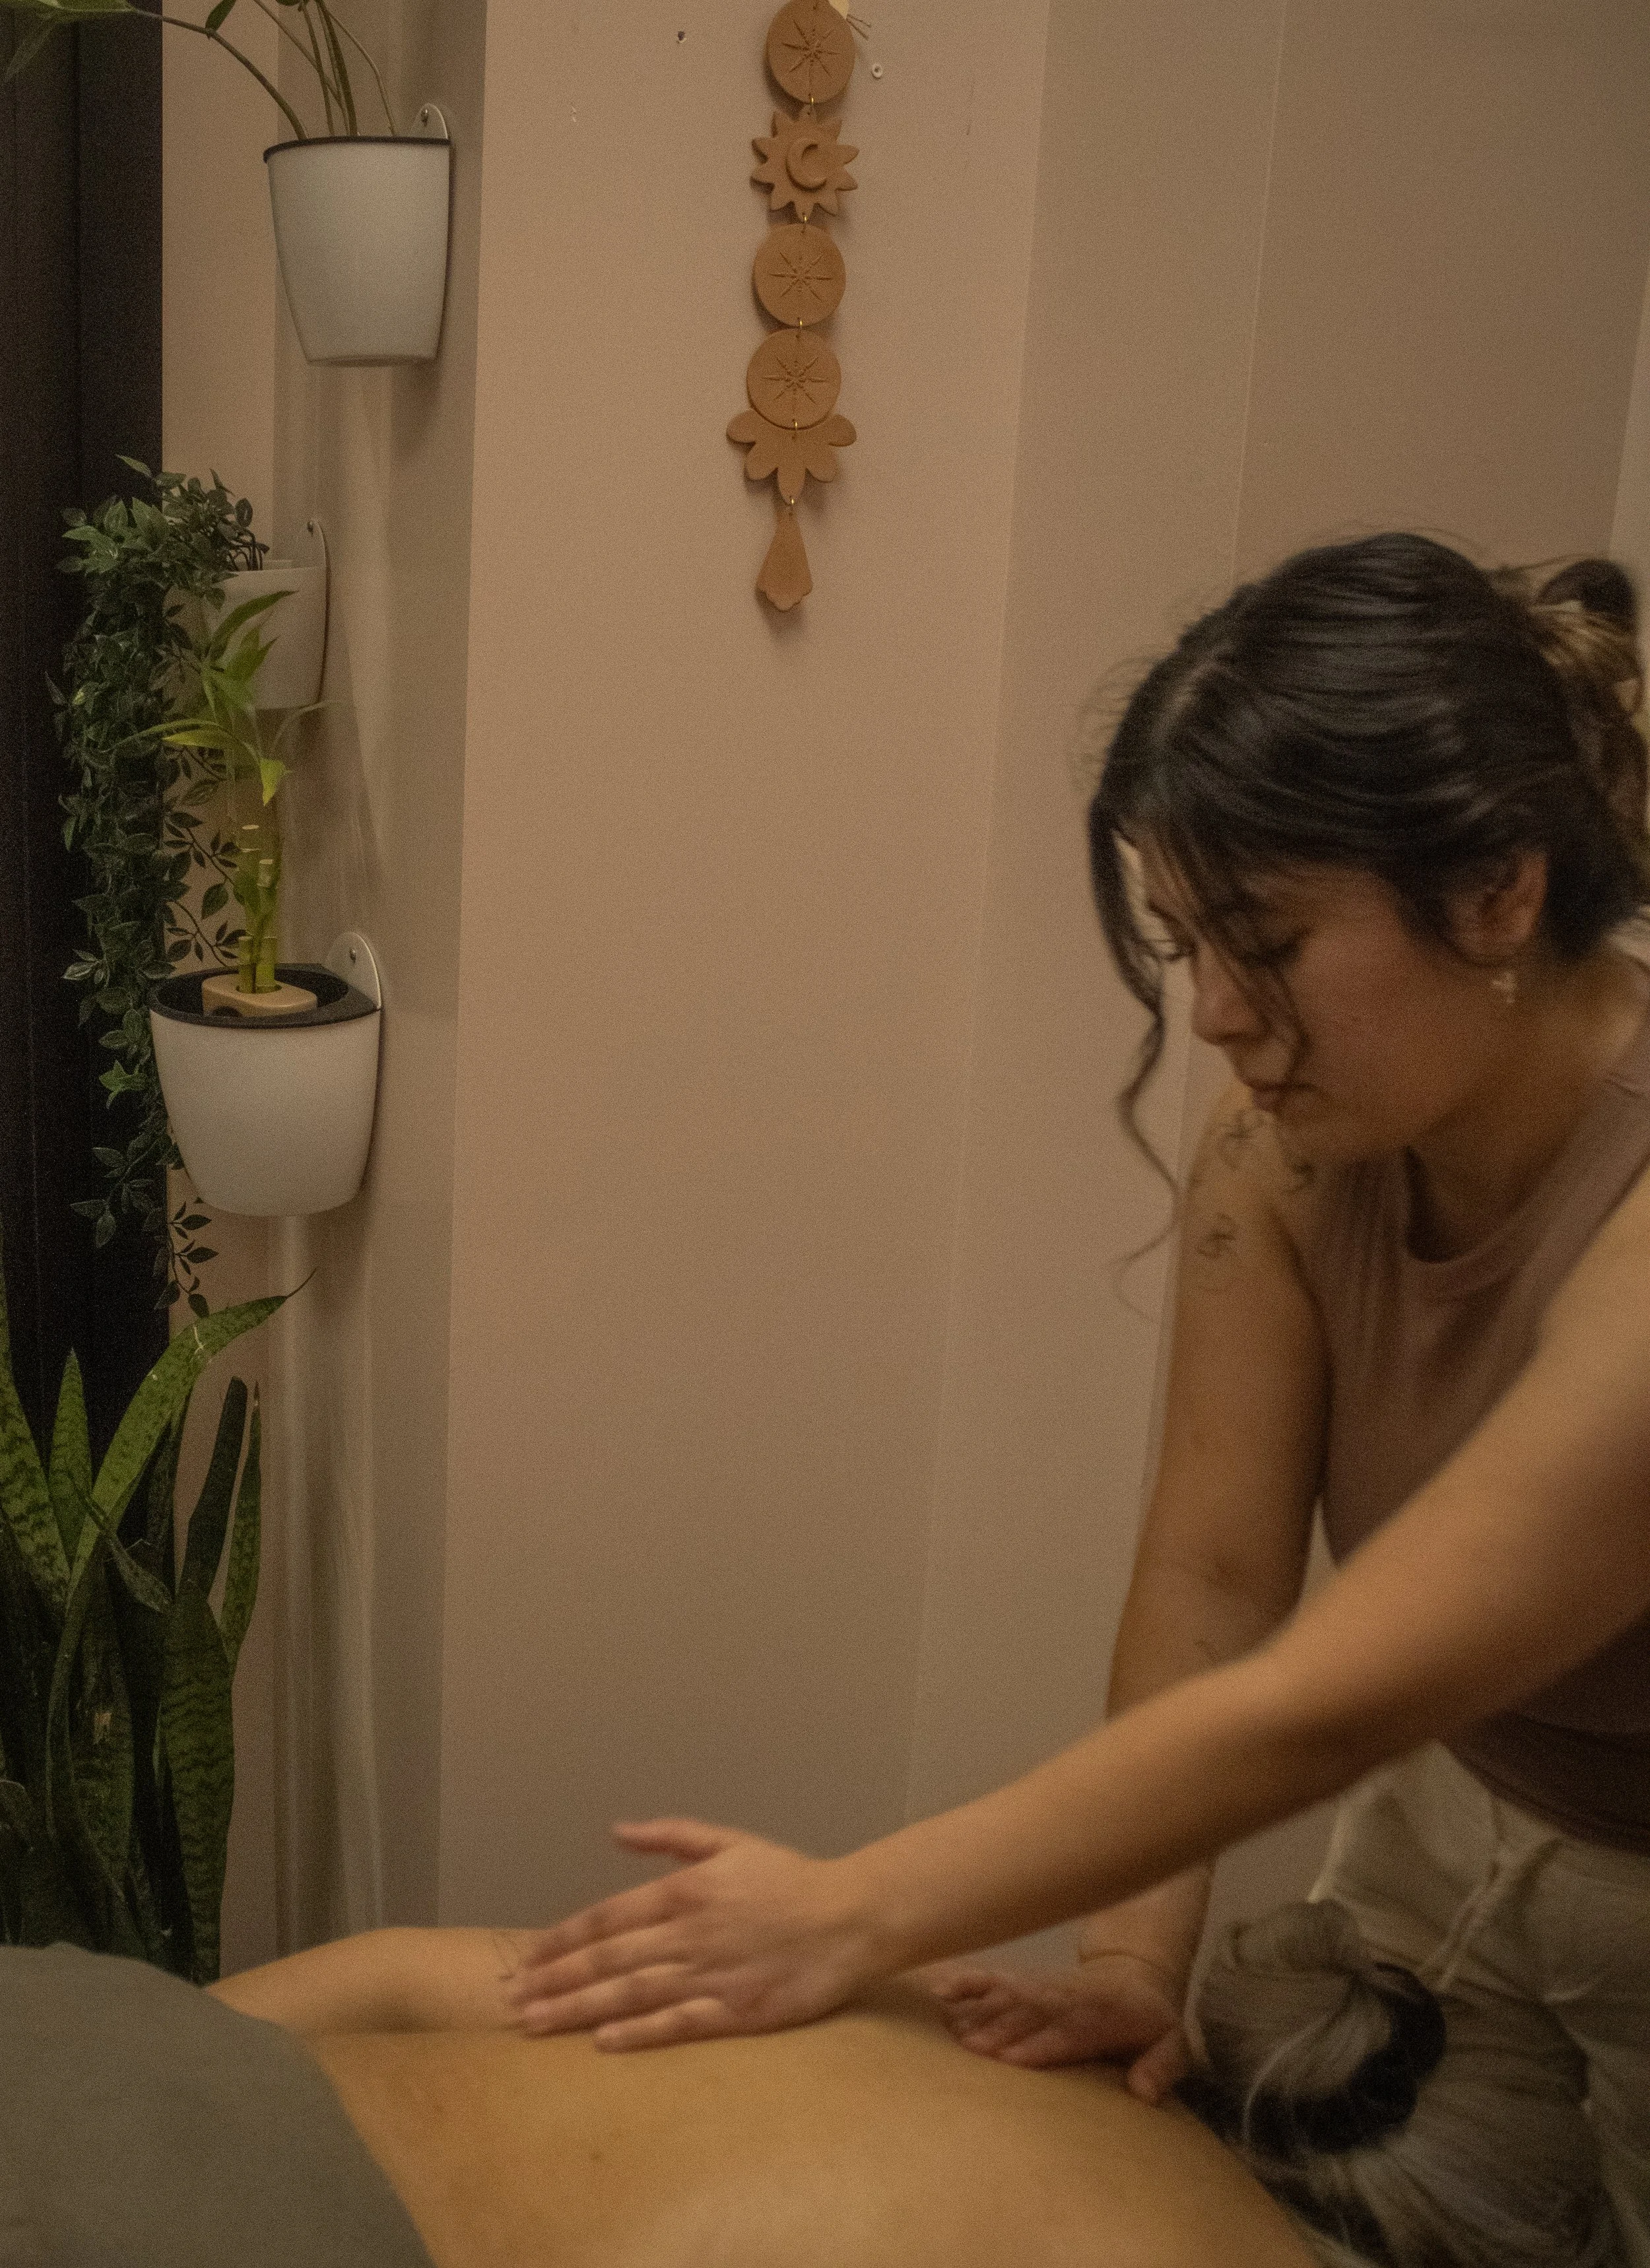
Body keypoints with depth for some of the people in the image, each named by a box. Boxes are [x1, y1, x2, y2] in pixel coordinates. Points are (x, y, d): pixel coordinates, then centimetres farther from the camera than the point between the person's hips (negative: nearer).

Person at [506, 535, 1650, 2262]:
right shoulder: (1290, 1134, -15)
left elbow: (1318, 1706, -35)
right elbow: (1206, 1579, -14)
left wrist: (853, 1918, -32)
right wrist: (1131, 1952, -22)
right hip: (1446, 1843, 4)